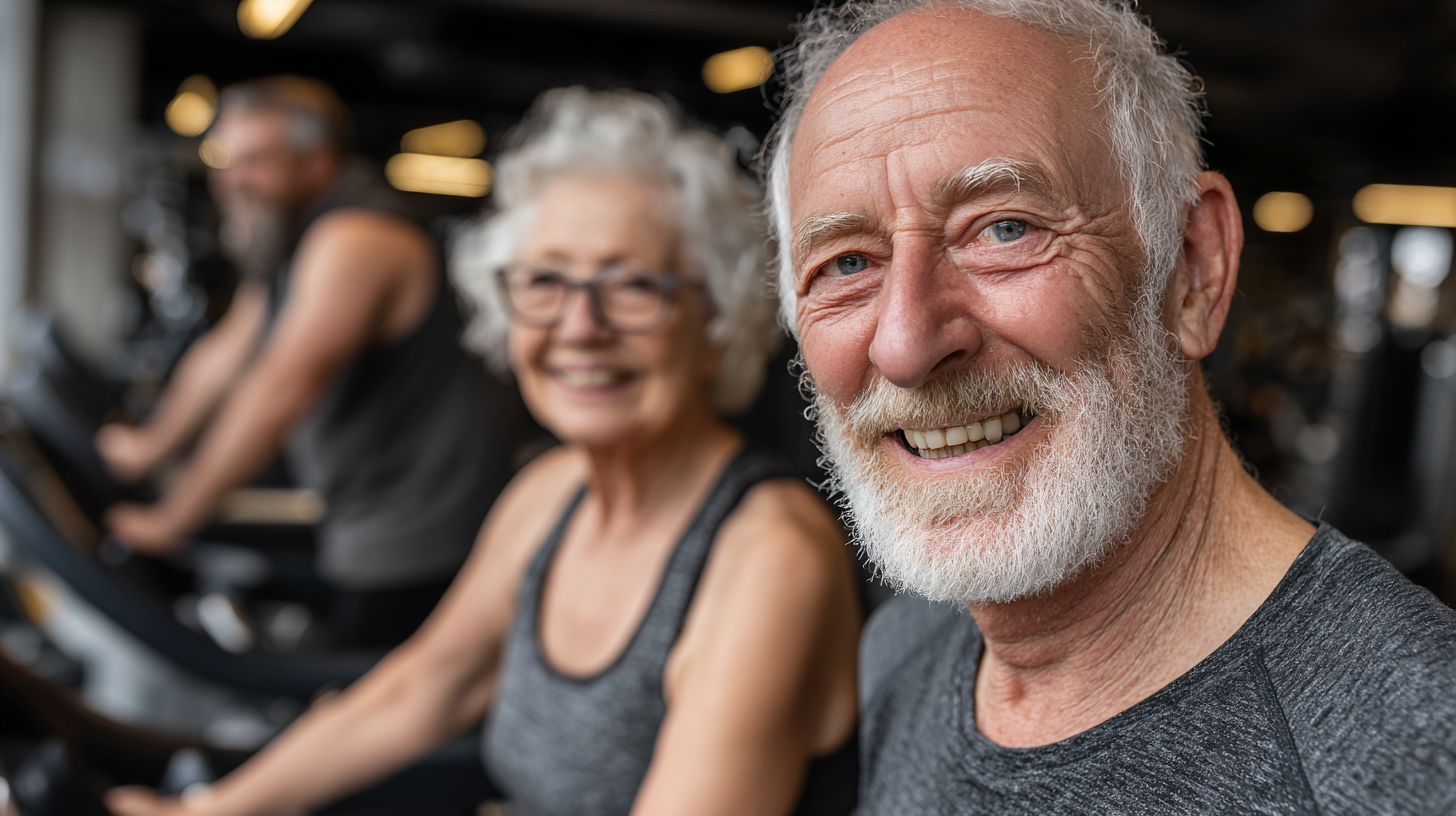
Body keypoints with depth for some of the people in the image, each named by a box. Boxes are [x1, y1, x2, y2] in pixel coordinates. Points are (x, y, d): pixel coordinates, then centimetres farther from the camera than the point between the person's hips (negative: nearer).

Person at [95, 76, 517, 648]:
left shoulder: (353, 240, -20)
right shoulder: (286, 240, 14)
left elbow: (279, 391, -25)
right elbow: (226, 352, 24)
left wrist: (172, 520, -21)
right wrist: (150, 447, 28)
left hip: (423, 537, -10)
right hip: (371, 529, 10)